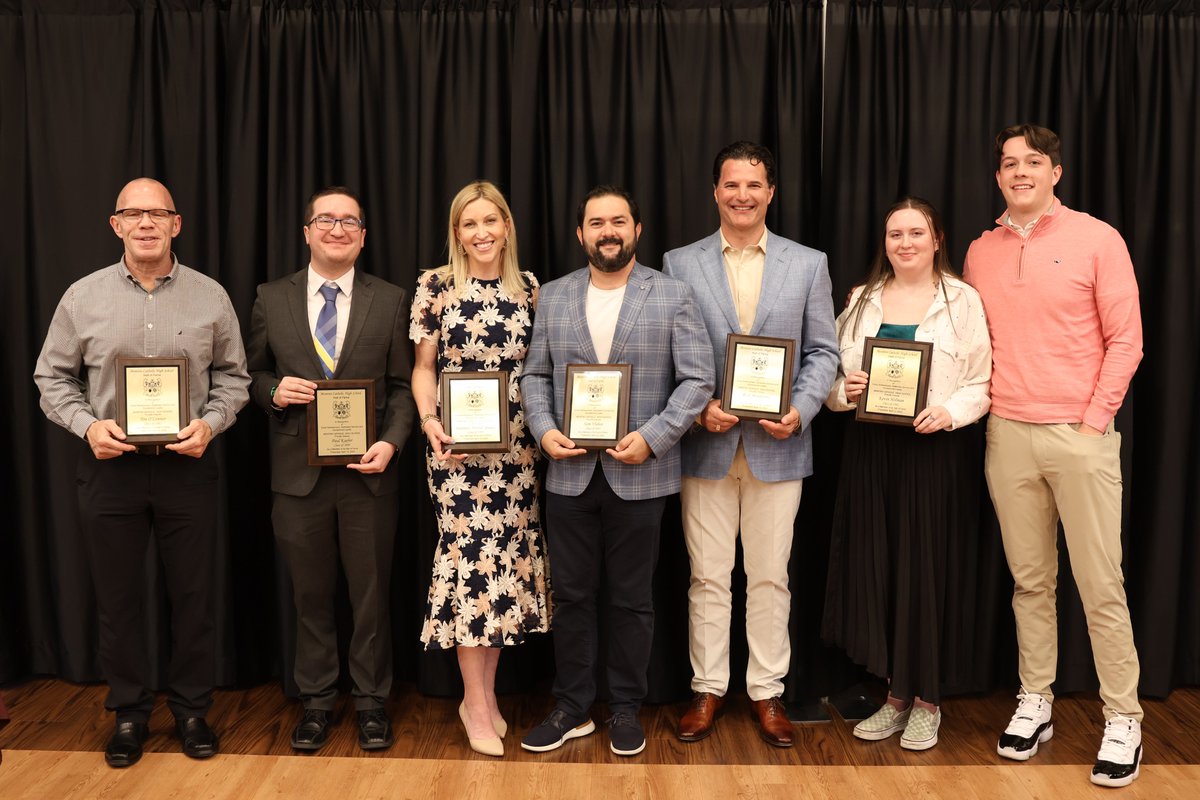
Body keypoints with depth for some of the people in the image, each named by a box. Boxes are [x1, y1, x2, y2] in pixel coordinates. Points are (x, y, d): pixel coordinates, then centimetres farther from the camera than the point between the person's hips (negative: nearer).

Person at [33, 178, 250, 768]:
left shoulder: (210, 297, 1)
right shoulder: (83, 297, 2)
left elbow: (232, 376, 6)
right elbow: (53, 377, 7)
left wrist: (210, 423, -11)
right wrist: (87, 425, -10)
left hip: (187, 466, 0)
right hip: (110, 465, 1)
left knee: (193, 596, 8)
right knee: (118, 598, 10)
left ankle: (192, 709, 25)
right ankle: (129, 712, 28)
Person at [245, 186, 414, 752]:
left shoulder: (390, 301, 3)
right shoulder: (271, 299, 5)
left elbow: (402, 384, 2)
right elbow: (252, 373, 12)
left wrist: (391, 441, -12)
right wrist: (274, 390, -11)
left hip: (368, 471, -1)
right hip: (298, 472, 1)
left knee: (371, 593, 9)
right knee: (310, 594, 12)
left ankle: (371, 701, 26)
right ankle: (316, 700, 29)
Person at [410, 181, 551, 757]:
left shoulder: (529, 288, 7)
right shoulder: (436, 287, 0)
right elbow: (423, 368, 3)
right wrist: (429, 420, -13)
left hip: (517, 445, 3)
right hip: (457, 445, -3)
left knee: (510, 556, 7)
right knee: (470, 556, -4)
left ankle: (485, 692, 23)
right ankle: (477, 707, 9)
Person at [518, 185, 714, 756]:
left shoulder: (672, 296, 0)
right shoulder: (553, 297, 9)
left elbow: (697, 378, -5)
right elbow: (535, 375, 10)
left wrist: (652, 437, -15)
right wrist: (544, 430, -7)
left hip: (638, 474, -2)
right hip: (569, 472, 3)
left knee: (631, 600, 9)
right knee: (571, 596, 10)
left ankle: (625, 708, 25)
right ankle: (572, 707, 24)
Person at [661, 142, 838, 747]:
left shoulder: (808, 264, 6)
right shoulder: (680, 264, 5)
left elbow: (823, 352, 5)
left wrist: (801, 410, -11)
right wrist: (698, 407, -12)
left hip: (777, 446, 0)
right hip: (706, 444, 0)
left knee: (769, 578, 9)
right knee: (708, 577, 8)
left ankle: (767, 691, 22)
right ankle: (708, 688, 22)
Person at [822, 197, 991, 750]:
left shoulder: (963, 300, 1)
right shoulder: (862, 300, 12)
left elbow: (983, 382, -3)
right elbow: (833, 377, 12)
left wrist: (950, 411, -20)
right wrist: (843, 389, -9)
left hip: (936, 451, -3)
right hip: (870, 450, 4)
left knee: (929, 570, 1)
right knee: (873, 569, 4)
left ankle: (926, 700, 18)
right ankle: (896, 694, 21)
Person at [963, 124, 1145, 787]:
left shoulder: (1096, 240, 0)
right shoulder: (980, 252, 11)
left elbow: (1125, 340, -2)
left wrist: (1094, 417, -7)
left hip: (1080, 433, -3)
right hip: (1007, 434, 4)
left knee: (1100, 584, -1)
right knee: (1029, 579, 11)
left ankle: (1123, 719, 12)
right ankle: (1035, 703, 22)